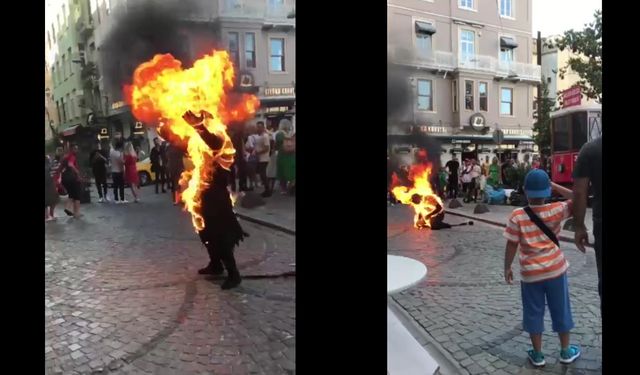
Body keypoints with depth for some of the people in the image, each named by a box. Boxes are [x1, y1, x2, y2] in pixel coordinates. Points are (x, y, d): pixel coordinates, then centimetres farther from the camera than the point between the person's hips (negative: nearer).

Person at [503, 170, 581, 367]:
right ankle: (566, 352, 32)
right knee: (561, 311, 18)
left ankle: (537, 355, 23)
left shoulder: (517, 216, -14)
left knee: (534, 314, 12)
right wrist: (555, 186, -3)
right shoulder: (556, 210, -11)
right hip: (556, 269, 1)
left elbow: (511, 246, -11)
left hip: (531, 272, -1)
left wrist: (507, 268, 1)